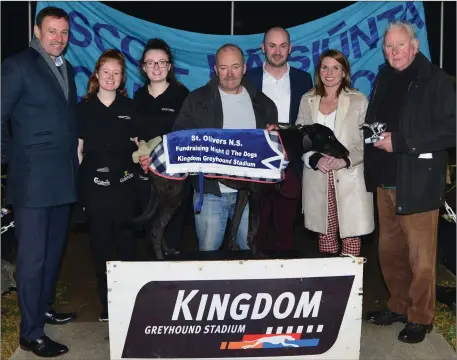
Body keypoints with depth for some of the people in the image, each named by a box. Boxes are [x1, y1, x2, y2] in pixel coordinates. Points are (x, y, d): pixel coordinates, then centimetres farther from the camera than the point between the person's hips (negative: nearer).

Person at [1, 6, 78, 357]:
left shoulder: (67, 69, 15)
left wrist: (76, 148, 10)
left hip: (63, 178, 7)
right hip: (33, 179, -7)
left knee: (54, 251, 18)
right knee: (33, 257, -2)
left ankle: (45, 307, 34)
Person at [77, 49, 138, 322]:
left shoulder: (130, 108, 8)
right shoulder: (84, 108, 7)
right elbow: (78, 149, 7)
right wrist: (77, 184, 0)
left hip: (124, 186, 0)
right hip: (95, 187, 0)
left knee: (126, 243, 6)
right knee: (101, 246, 5)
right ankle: (107, 303, 17)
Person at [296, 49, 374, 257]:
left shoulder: (358, 100, 2)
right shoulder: (307, 100, 11)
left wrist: (345, 160, -17)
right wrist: (316, 159, -11)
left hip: (349, 179, -2)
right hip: (318, 179, 2)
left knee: (351, 235, -3)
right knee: (325, 235, 6)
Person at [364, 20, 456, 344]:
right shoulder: (384, 80, 14)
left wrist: (400, 141, -17)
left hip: (418, 182, -6)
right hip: (386, 180, 6)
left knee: (420, 256, 1)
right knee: (389, 252, 14)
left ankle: (420, 317, 16)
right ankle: (398, 306, 30)